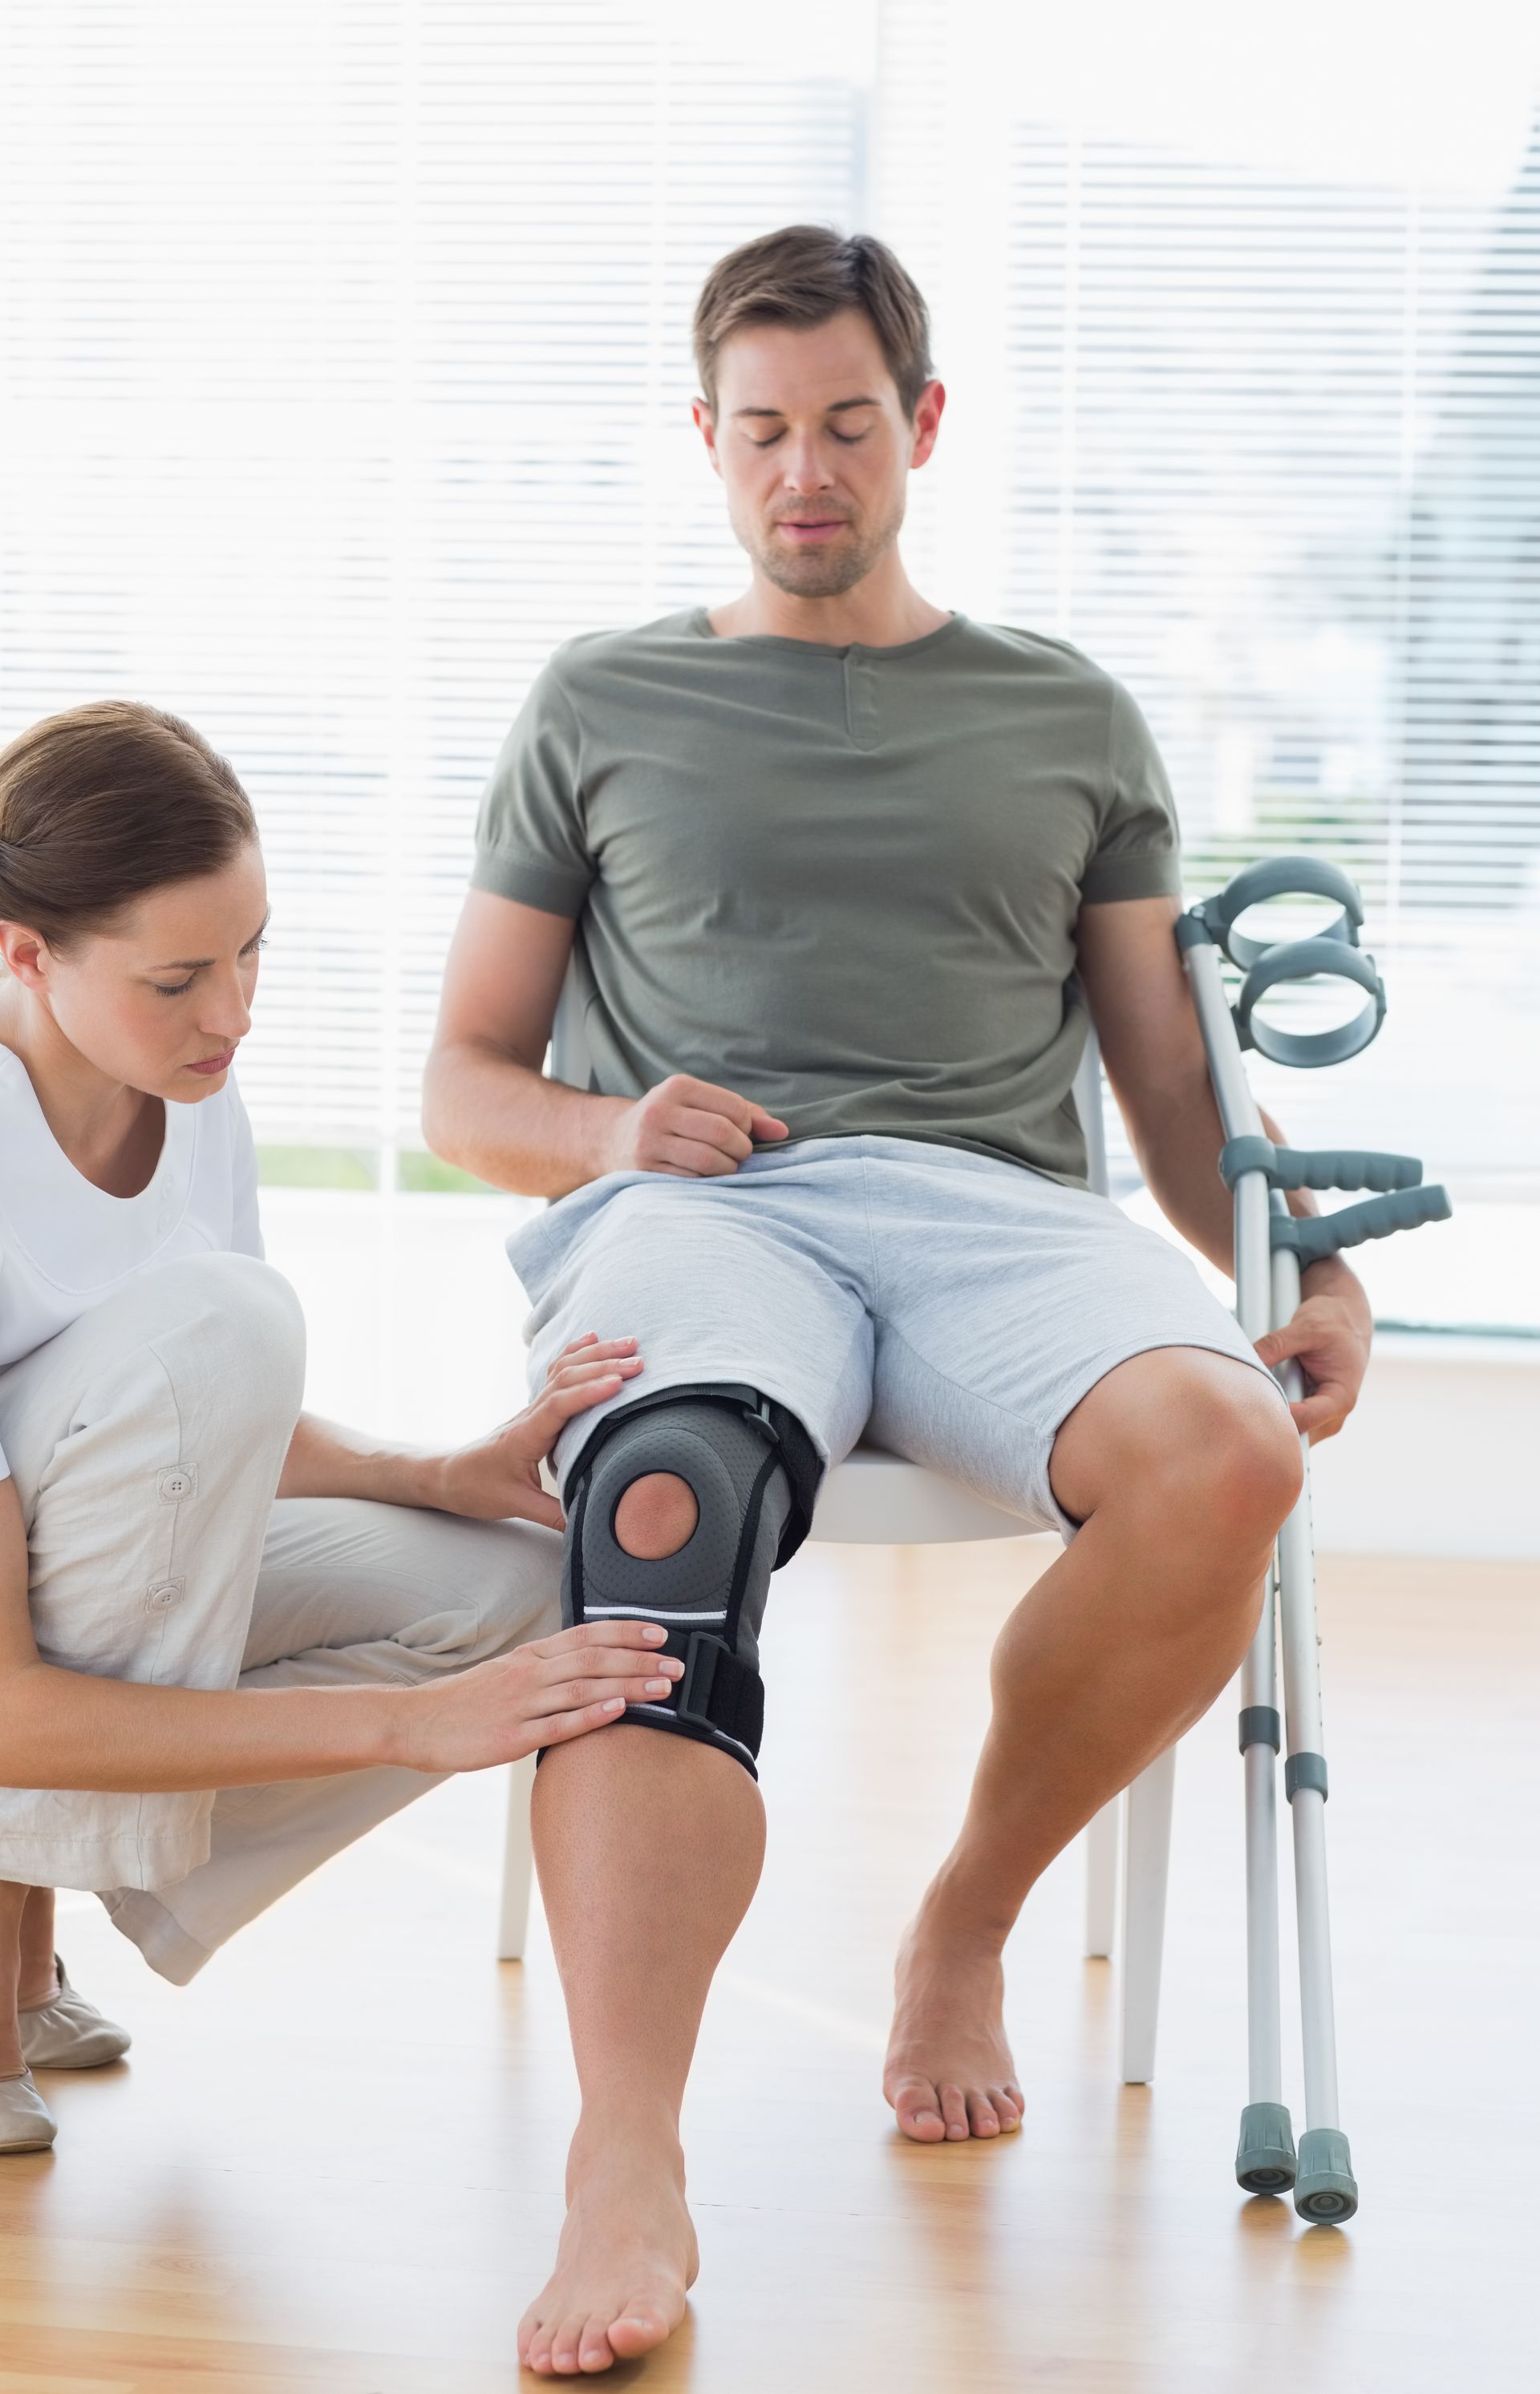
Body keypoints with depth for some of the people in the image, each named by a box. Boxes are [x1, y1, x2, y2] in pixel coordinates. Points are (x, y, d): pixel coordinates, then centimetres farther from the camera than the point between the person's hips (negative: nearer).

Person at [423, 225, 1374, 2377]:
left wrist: (1310, 1276, 4)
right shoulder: (604, 706, 24)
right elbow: (464, 1081, 24)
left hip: (994, 1207, 1)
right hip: (698, 1212, -1)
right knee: (667, 1509, -39)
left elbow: (1173, 1079, 24)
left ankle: (968, 1925, -10)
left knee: (1221, 1454, -35)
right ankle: (627, 2179, -52)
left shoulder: (1070, 718, 26)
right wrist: (610, 1131, 0)